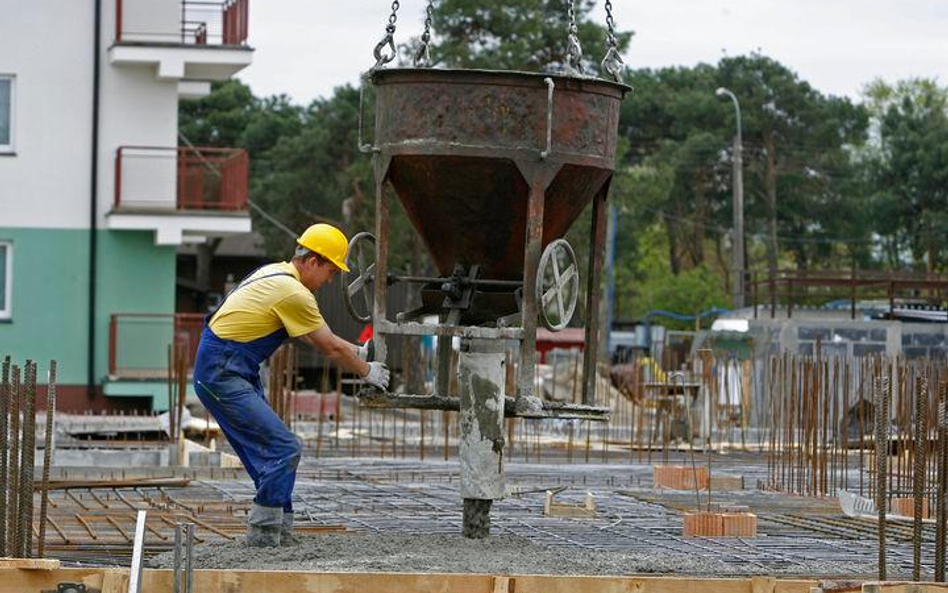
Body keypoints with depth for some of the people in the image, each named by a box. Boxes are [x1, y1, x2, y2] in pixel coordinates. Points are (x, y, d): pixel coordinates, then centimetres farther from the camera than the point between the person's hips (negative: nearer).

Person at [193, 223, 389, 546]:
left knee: (275, 448, 13)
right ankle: (263, 532, -8)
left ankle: (280, 528, 17)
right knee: (284, 448, -13)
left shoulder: (276, 274, 14)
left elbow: (317, 336, 25)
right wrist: (368, 372, 7)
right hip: (222, 375, -10)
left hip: (234, 373, 10)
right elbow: (331, 348, -8)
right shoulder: (293, 293, -17)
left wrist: (358, 352, 26)